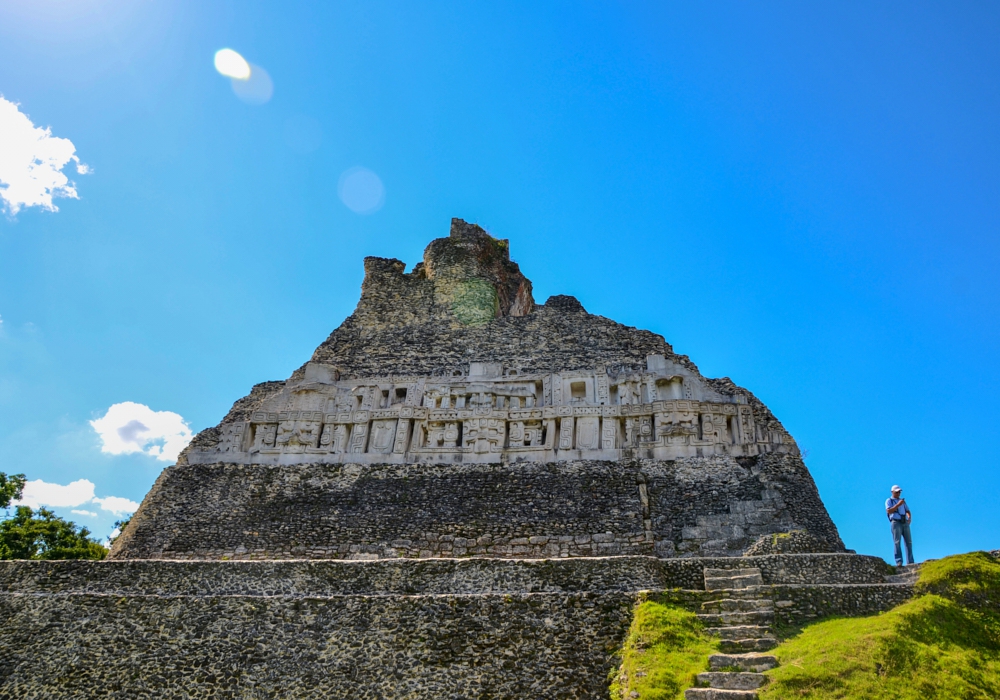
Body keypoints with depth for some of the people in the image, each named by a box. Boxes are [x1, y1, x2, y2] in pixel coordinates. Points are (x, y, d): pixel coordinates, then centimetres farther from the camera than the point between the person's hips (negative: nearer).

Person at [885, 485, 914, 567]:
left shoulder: (903, 501, 26)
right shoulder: (889, 501, 9)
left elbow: (908, 511, 20)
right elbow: (889, 511, -7)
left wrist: (909, 517, -2)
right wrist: (898, 504, -15)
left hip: (905, 523, 5)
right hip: (896, 522, -5)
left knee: (909, 542, -3)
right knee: (897, 542, -13)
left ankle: (910, 562, -2)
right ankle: (899, 561, -20)